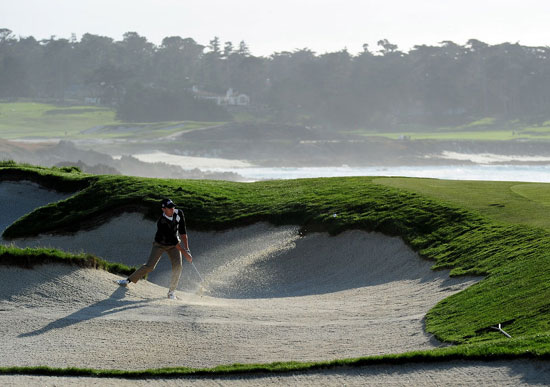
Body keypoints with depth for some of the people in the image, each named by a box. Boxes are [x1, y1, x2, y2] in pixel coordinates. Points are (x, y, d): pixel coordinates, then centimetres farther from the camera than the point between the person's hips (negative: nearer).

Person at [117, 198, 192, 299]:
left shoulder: (179, 213, -17)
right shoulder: (162, 222, -33)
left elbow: (182, 231, -10)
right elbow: (172, 239, -32)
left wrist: (187, 248, -17)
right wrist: (185, 253, -30)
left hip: (174, 245, 4)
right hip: (160, 244, -4)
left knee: (177, 266, -16)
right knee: (150, 266, -13)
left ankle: (171, 291, -5)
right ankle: (129, 280, 3)